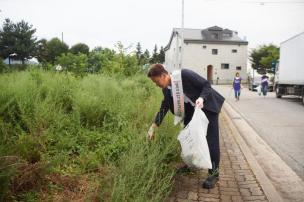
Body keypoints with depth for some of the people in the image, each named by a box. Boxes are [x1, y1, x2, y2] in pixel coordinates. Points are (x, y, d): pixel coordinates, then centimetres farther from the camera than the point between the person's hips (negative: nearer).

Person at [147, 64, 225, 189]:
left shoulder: (184, 74, -27)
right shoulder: (166, 90, -7)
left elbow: (207, 85, -20)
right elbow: (164, 108, 0)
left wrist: (201, 98, -38)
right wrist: (153, 127, -3)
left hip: (207, 106, -7)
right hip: (193, 110, 7)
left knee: (211, 140, -5)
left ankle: (214, 173, 7)